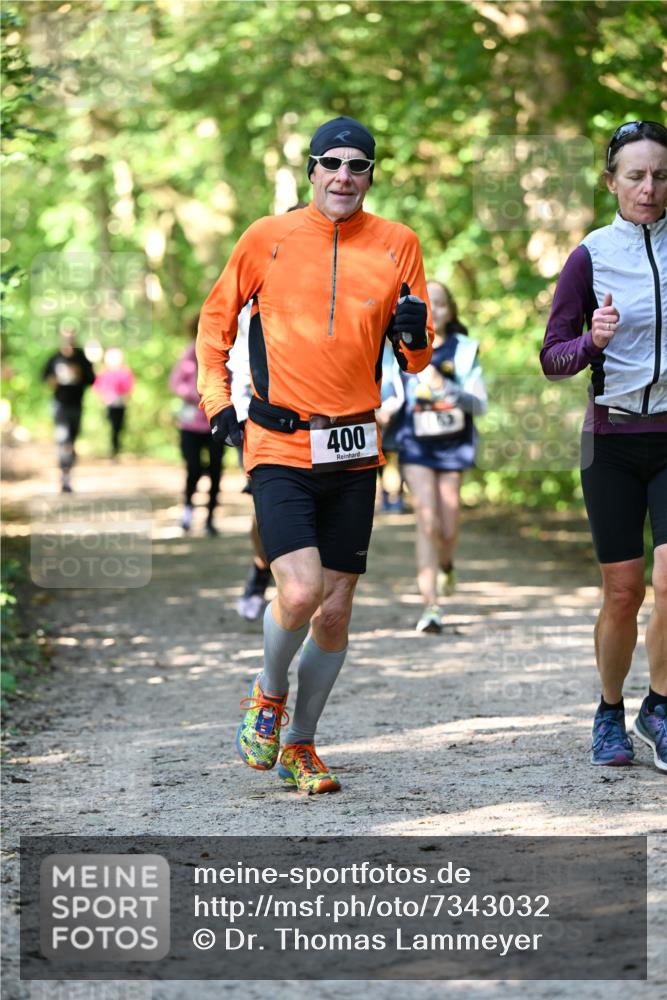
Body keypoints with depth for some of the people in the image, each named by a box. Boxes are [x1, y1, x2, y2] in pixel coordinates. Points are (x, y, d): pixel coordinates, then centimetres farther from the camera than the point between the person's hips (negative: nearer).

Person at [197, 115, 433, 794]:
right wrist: (216, 398, 5)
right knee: (300, 593, -18)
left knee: (335, 612, 5)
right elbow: (216, 318, 14)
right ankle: (268, 695, 13)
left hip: (354, 453, 3)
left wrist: (415, 336, -12)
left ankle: (299, 743, 24)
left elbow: (415, 359, 10)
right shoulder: (267, 238, 0)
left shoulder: (396, 245, 5)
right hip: (279, 445, -3)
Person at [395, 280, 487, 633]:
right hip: (416, 445, -1)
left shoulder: (463, 350, 1)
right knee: (426, 520, -16)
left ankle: (446, 565, 43)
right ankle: (430, 606, -19)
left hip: (453, 445, 1)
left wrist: (443, 386, -21)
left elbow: (479, 403, -6)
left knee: (447, 528, 5)